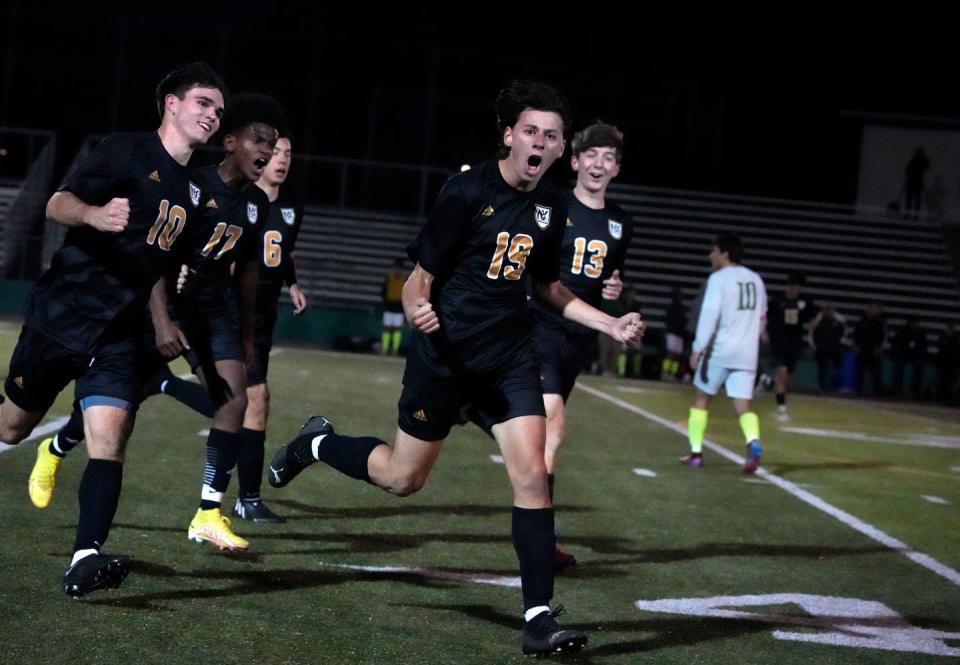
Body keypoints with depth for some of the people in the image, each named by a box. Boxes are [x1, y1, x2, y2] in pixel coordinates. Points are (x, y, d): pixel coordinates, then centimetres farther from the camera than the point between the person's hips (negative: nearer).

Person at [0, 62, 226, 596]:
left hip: (121, 335, 4)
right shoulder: (127, 151, -6)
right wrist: (94, 214, -36)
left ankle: (86, 559, -22)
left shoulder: (195, 190, 13)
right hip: (62, 312, -4)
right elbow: (58, 203, -16)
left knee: (110, 436, -15)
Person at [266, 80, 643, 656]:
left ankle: (539, 619, -6)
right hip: (446, 352, -4)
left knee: (532, 474, -10)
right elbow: (421, 274, -11)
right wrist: (416, 309, -33)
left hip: (511, 356, 4)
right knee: (404, 478, 9)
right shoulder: (468, 190, -14)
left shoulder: (552, 205, 3)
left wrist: (610, 325, 8)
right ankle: (318, 443, 39)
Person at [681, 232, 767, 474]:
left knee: (702, 398, 13)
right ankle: (753, 442, -28)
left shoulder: (719, 279, -7)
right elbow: (762, 318, 22)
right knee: (743, 405, 0)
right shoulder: (755, 279, 13)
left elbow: (709, 315, -15)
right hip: (747, 354, 5)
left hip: (719, 350, -5)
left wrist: (697, 348, -12)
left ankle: (696, 452, 14)